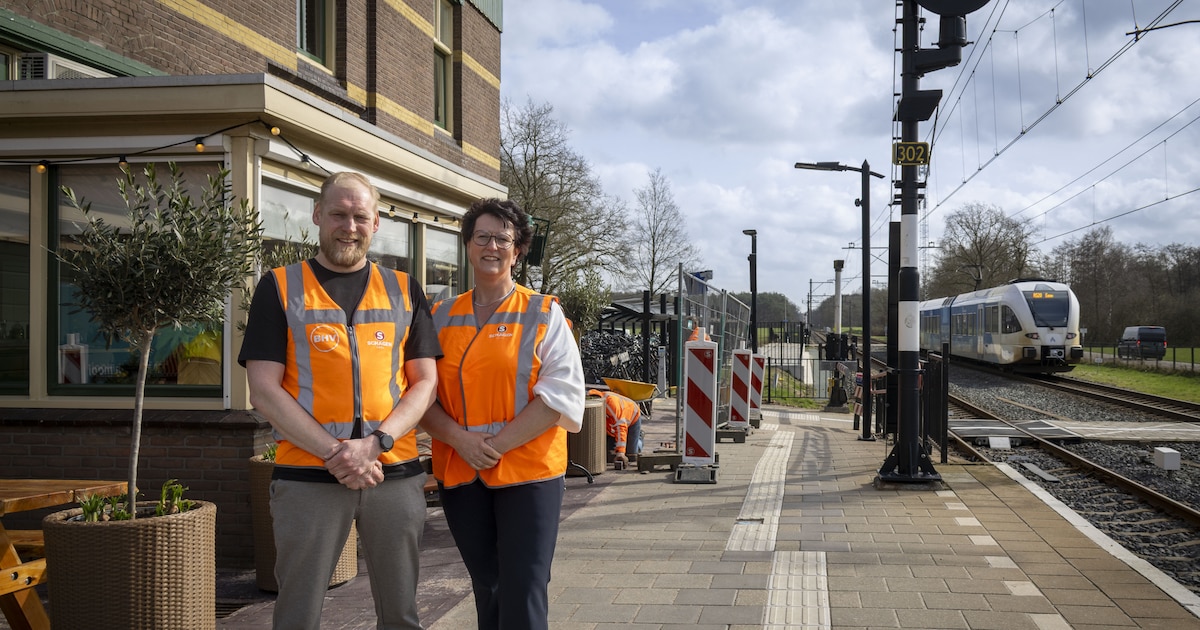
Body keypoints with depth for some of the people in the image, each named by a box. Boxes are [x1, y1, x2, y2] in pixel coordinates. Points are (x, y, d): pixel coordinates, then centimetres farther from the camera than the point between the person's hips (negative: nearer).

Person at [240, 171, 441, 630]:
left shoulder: (404, 291, 11)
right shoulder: (281, 288, 4)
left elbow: (425, 382, 5)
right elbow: (264, 390, -3)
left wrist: (375, 443, -11)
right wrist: (334, 453, -13)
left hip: (395, 474, 2)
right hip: (307, 477, -2)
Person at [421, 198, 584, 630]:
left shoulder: (544, 314, 0)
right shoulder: (442, 318, 10)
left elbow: (561, 395, -9)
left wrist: (499, 443, -16)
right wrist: (461, 439, -13)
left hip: (528, 474, -3)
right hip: (460, 477, 4)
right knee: (486, 590, 14)